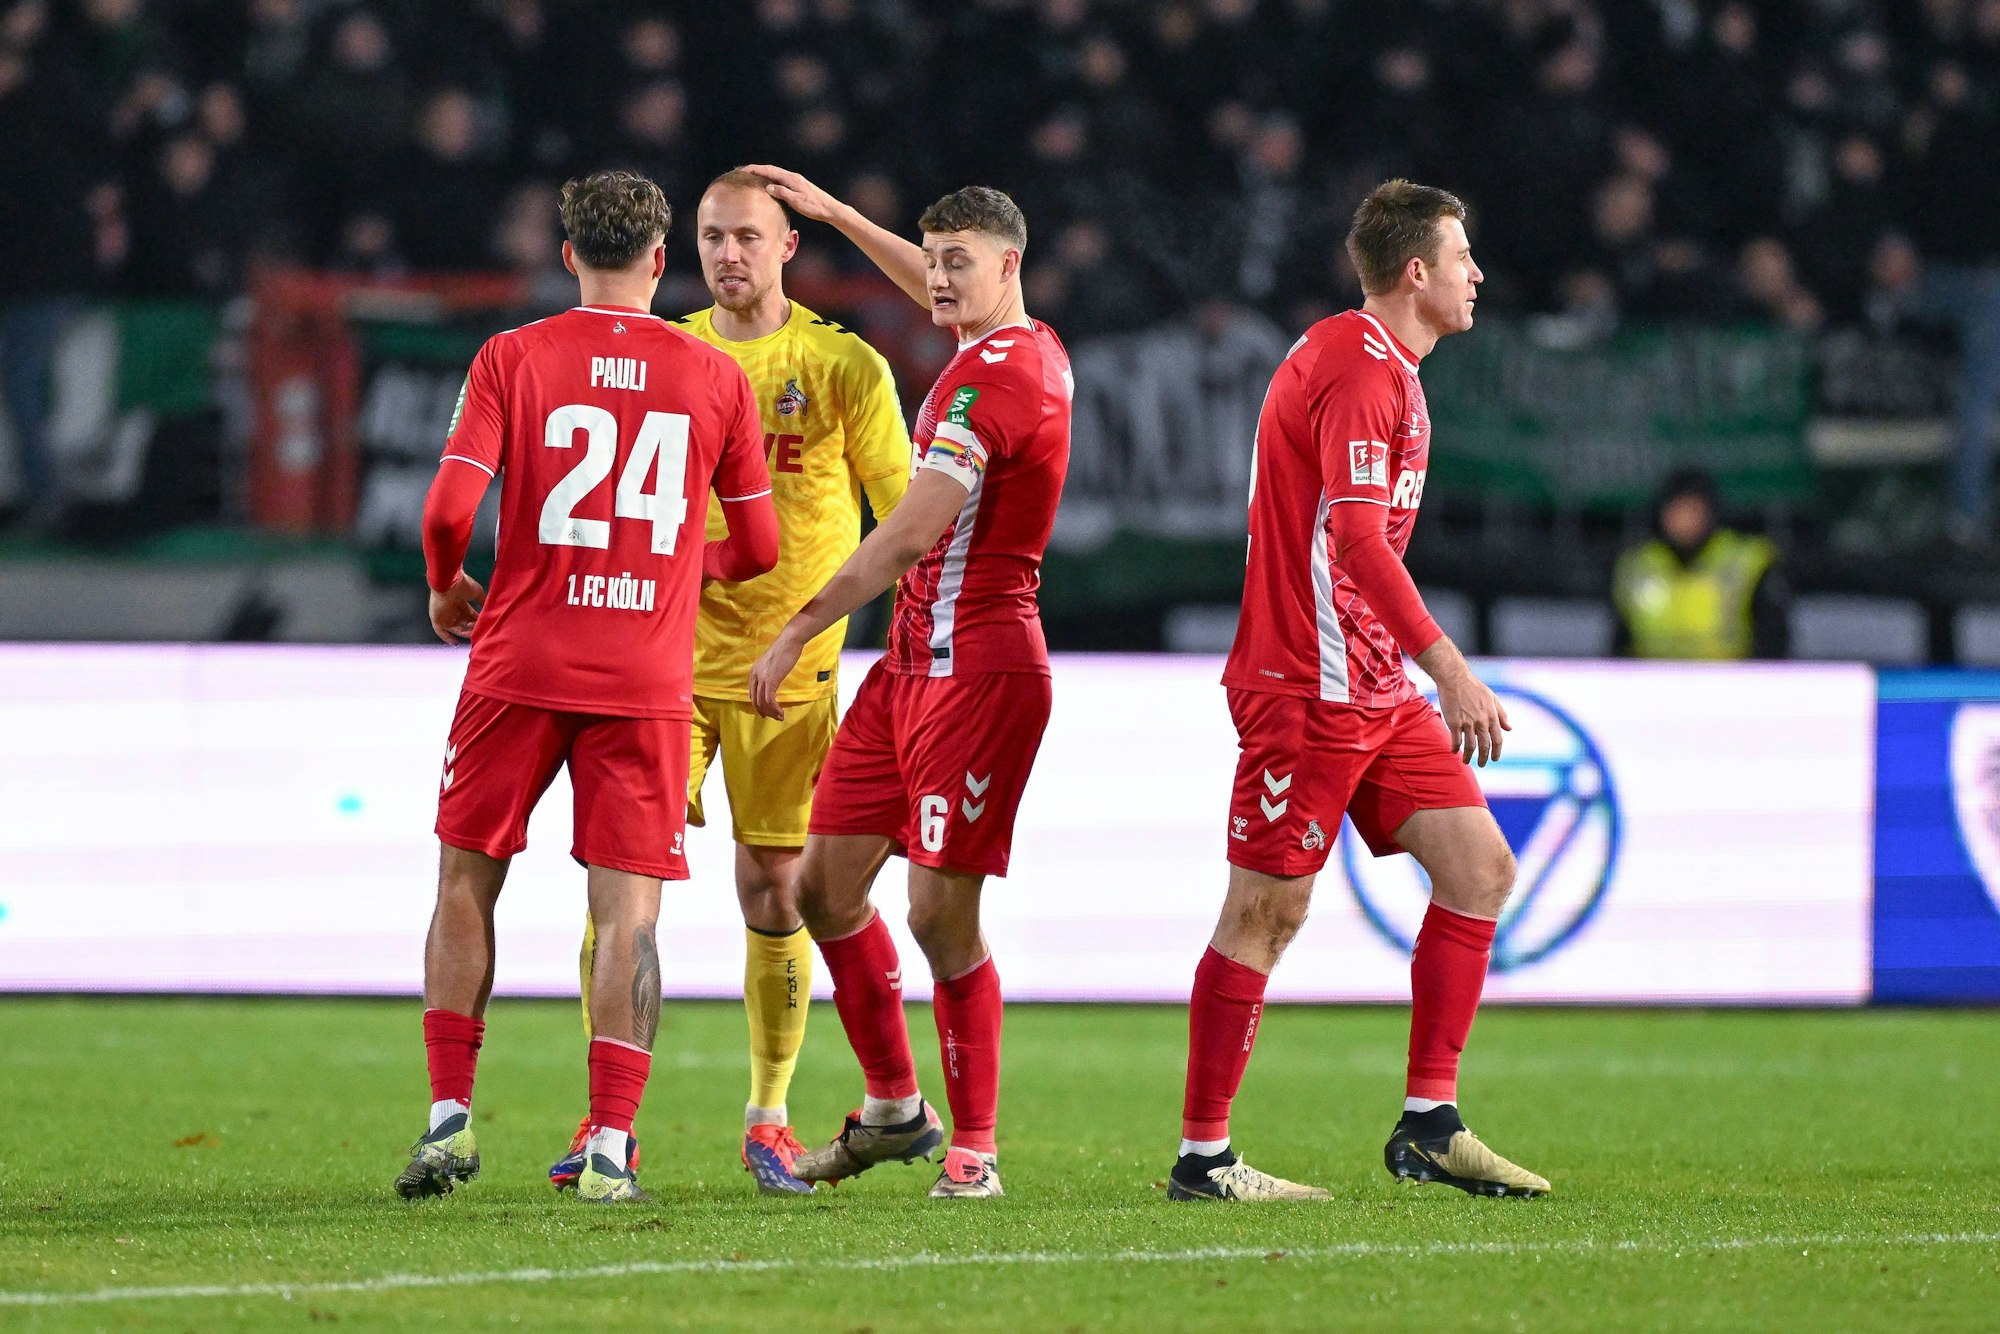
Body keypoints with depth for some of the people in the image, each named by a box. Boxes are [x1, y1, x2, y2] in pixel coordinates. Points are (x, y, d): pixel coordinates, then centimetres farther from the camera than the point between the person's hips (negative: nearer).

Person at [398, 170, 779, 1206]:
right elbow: (759, 546, 10)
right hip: (647, 681, 0)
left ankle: (449, 1117, 9)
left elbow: (450, 506, -10)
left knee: (465, 882, 13)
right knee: (628, 909, 0)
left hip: (520, 664, 0)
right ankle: (610, 1148, -8)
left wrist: (446, 586, 11)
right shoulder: (716, 378, 4)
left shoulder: (512, 357, -1)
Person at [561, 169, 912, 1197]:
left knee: (774, 886, 1)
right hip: (670, 650, 2)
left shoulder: (846, 368, 0)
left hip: (790, 661, -2)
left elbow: (902, 517, 3)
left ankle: (768, 1122, 13)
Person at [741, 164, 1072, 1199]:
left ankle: (975, 1145, 2)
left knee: (940, 913, -8)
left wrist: (796, 632, -17)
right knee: (824, 883, 10)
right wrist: (836, 215, 40)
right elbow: (936, 295, 37)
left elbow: (909, 535, -22)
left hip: (975, 667, -10)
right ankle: (892, 1109, 22)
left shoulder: (991, 379, -17)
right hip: (914, 659, 10)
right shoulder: (1034, 348, 11)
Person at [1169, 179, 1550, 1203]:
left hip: (1374, 690, 10)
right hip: (1310, 686, -10)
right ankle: (1201, 1156, 0)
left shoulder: (1383, 368, 18)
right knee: (1268, 909, -6)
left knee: (1480, 867, 4)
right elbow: (1358, 537, -25)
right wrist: (1451, 673, -29)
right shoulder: (1359, 368, -15)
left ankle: (1429, 1121, 7)